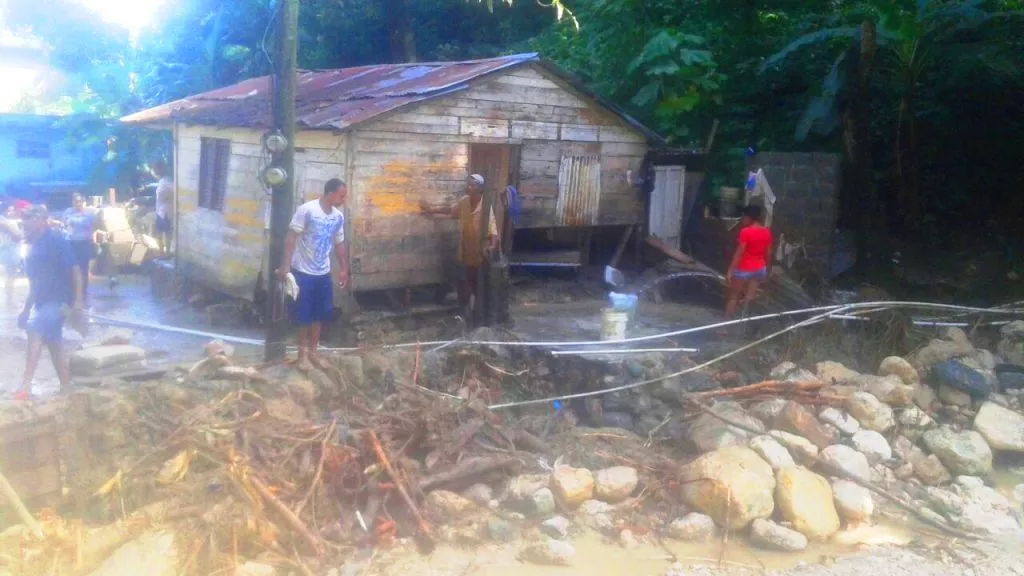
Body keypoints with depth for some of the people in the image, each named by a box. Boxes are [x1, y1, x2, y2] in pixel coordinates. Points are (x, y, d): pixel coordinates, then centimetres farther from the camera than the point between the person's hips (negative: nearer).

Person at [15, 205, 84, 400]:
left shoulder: (57, 241, -10)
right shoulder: (35, 246, 15)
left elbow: (75, 270, -15)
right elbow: (35, 283, 21)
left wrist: (77, 301, -21)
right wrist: (26, 309, 22)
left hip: (56, 300, -10)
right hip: (42, 301, 10)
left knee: (35, 335, -25)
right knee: (54, 346, 12)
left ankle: (26, 386, -31)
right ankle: (66, 389, 20)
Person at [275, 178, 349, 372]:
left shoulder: (339, 216, 3)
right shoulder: (307, 210, -16)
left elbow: (339, 244, 14)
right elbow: (291, 237, -15)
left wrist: (344, 269, 16)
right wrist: (285, 265, -19)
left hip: (323, 273, 6)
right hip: (303, 271, -6)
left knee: (320, 314, 12)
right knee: (304, 314, 2)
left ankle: (312, 351, 26)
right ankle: (302, 354, 16)